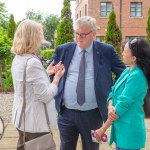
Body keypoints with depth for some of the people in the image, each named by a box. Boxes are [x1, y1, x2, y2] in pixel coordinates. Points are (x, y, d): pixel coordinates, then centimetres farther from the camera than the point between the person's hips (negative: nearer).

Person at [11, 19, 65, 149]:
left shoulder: (17, 59, 4)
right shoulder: (33, 62, -23)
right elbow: (46, 97, -21)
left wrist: (46, 73, 10)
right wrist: (57, 77, -8)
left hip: (21, 119, 9)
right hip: (35, 123, -8)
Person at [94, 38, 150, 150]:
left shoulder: (136, 76, -20)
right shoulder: (127, 71, 6)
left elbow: (122, 104, -21)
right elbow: (113, 92, 8)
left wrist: (103, 129, -14)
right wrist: (110, 107, -15)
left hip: (129, 131, -8)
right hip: (121, 128, 8)